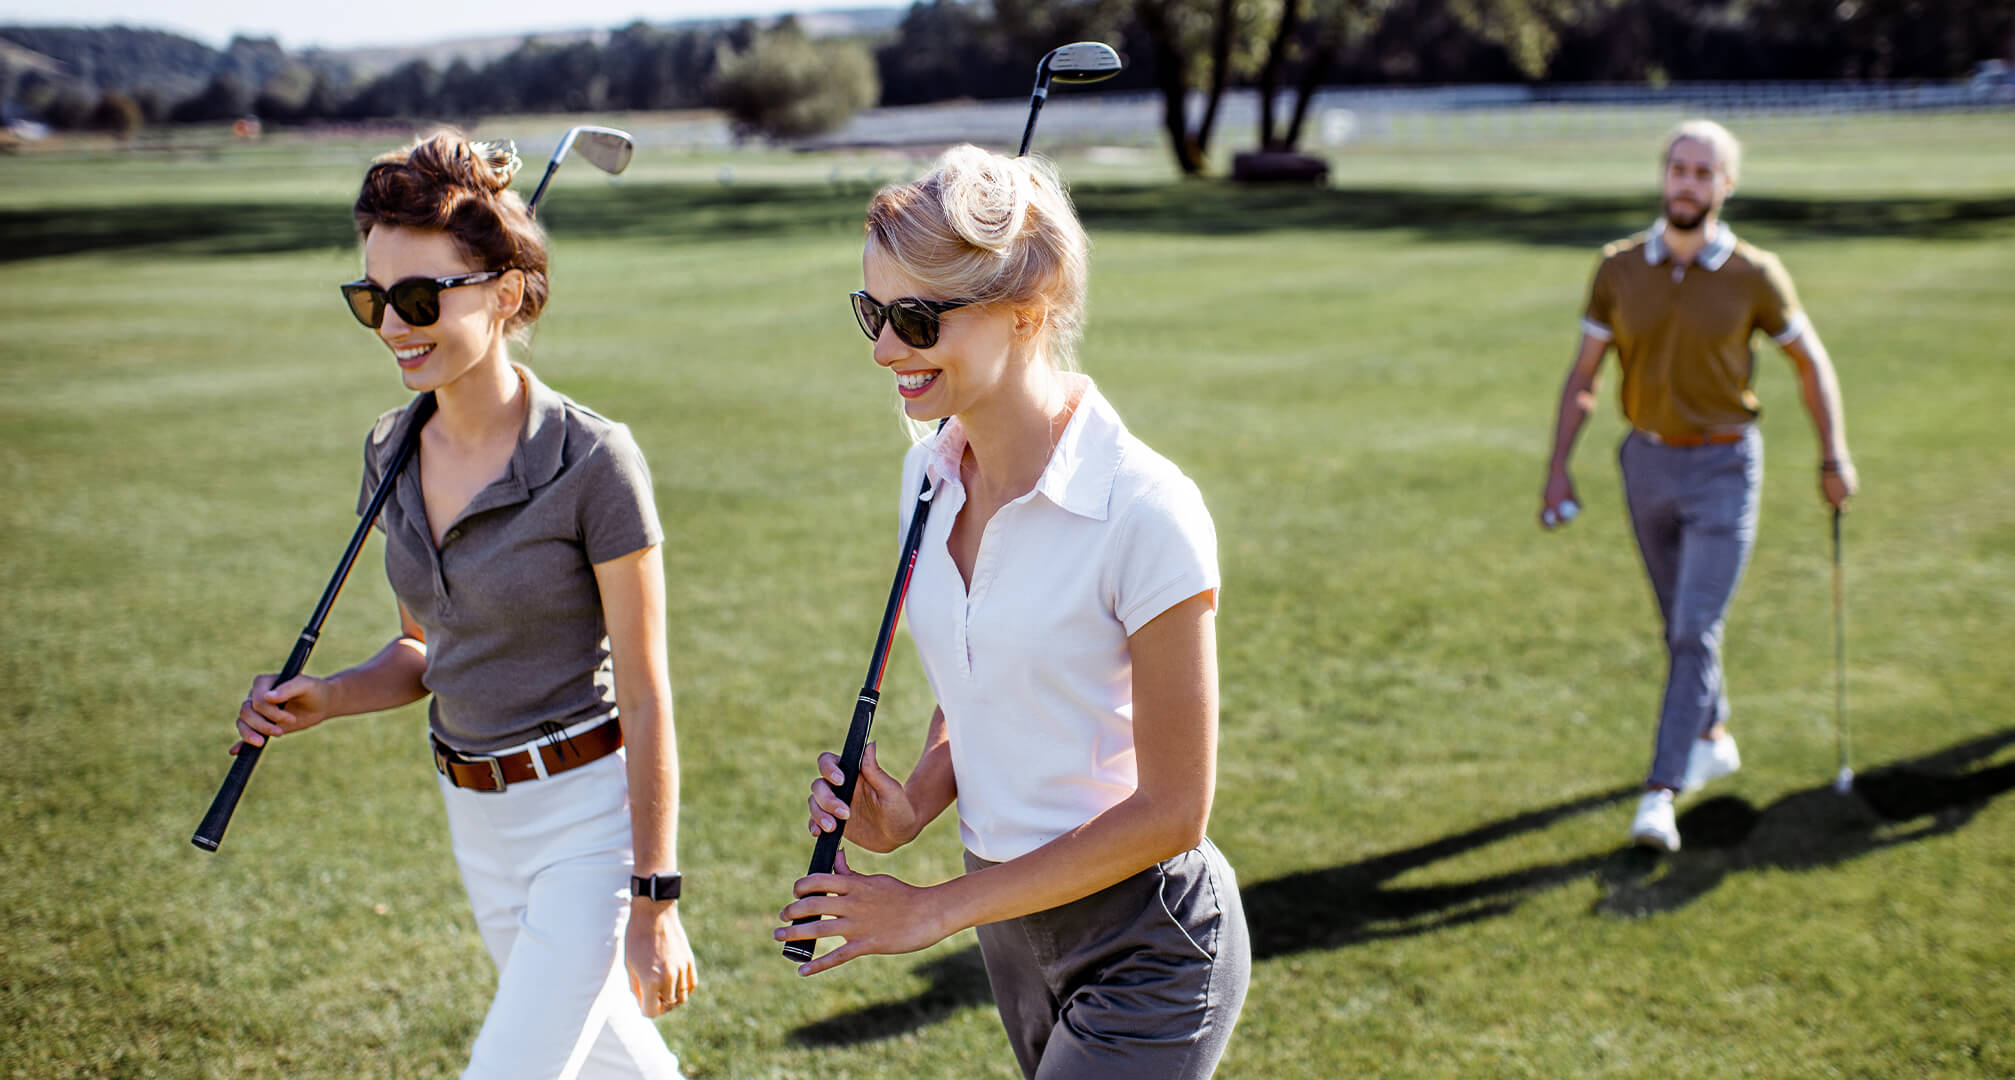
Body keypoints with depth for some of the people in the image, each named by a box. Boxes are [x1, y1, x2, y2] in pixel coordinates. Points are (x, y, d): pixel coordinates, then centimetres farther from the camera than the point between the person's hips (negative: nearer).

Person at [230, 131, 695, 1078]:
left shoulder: (592, 461, -19)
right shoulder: (394, 451, 0)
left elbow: (646, 695, -16)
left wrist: (655, 901, -16)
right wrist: (322, 699, -7)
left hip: (590, 817, -7)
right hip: (475, 819, 7)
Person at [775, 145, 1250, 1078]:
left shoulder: (1146, 511, -23)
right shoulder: (932, 474, -1)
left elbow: (1171, 812, -19)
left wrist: (936, 909, -16)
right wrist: (912, 804, -7)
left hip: (1146, 949, -7)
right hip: (1014, 923, 7)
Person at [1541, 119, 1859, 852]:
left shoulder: (1755, 275, -10)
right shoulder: (1619, 268, -4)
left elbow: (1810, 358, 4)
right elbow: (1584, 374, 1)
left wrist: (1835, 455, 3)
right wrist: (1558, 469, -5)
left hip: (1724, 468, -3)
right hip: (1648, 462, 4)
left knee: (1696, 631, -12)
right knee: (1681, 625, 18)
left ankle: (1660, 795, -13)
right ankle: (1713, 739, 41)